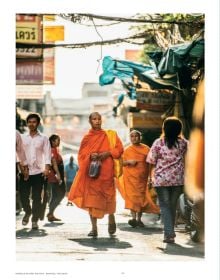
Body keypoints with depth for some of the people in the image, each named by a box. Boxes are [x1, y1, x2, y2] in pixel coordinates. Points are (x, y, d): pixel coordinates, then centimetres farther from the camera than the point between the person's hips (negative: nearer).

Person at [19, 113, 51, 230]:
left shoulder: (43, 138, 7)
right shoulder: (22, 137, 11)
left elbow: (47, 153, 1)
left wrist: (46, 168, -12)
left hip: (38, 171, -1)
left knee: (36, 197, -2)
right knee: (23, 195, 1)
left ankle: (35, 220, 8)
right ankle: (28, 212, 29)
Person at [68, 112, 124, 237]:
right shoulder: (87, 138, 9)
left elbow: (119, 149, 3)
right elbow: (81, 155, 8)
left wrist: (107, 153, -13)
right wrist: (90, 156, -12)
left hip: (106, 171, -1)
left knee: (108, 196, -2)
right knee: (92, 198, -4)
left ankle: (111, 219, 26)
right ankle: (94, 228, -1)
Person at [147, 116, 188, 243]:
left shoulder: (158, 142, -6)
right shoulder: (183, 143, -2)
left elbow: (152, 162, -3)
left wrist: (152, 177, 7)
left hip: (161, 179, -2)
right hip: (178, 179, 2)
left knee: (165, 205, 3)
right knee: (173, 205, 14)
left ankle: (169, 233, -10)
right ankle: (170, 232, 20)